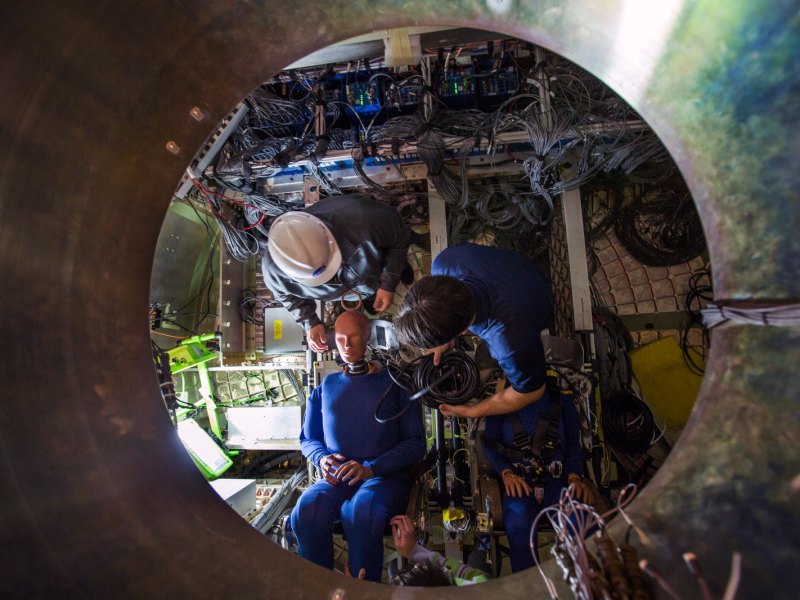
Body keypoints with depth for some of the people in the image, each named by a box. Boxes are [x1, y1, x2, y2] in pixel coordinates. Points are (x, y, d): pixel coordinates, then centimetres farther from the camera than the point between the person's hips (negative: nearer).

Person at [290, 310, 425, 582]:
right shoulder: (327, 386, 13)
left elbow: (415, 442, -2)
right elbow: (307, 439, 20)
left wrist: (372, 468, -16)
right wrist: (322, 458, -4)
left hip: (387, 477, -2)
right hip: (336, 478, 3)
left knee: (361, 510, -35)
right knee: (307, 508, -29)